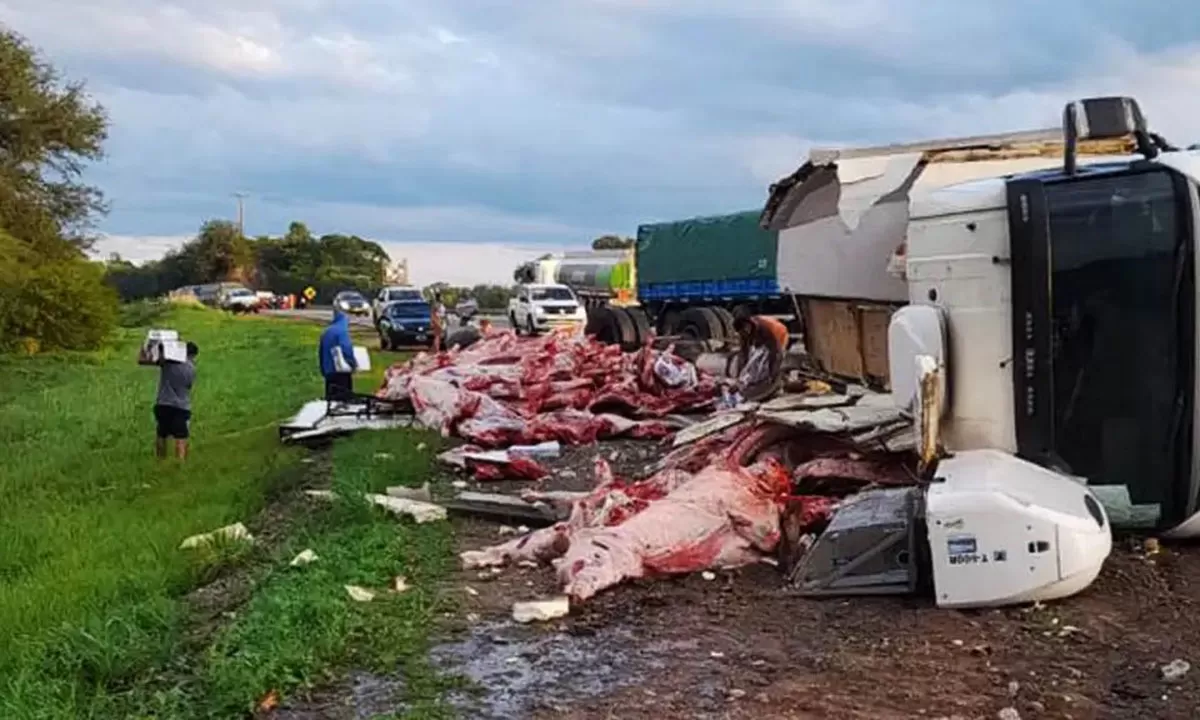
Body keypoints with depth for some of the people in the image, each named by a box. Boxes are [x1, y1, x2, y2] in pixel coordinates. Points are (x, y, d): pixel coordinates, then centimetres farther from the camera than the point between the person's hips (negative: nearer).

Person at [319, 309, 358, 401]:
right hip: (341, 370, -8)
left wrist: (323, 371, 28)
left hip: (328, 371, 8)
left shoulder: (326, 332, 17)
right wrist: (353, 364, -9)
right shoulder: (342, 330, -8)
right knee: (344, 398, -6)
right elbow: (346, 350, -22)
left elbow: (321, 352, 22)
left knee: (330, 398, 11)